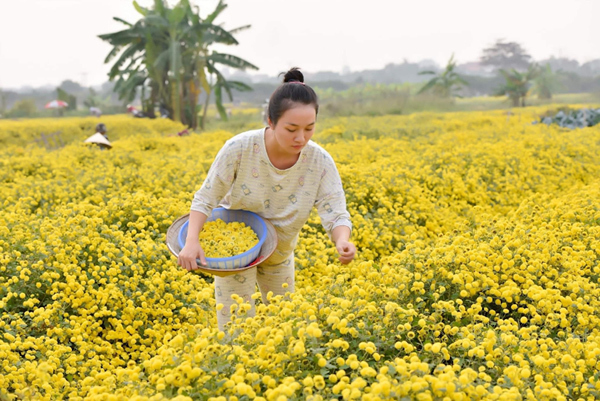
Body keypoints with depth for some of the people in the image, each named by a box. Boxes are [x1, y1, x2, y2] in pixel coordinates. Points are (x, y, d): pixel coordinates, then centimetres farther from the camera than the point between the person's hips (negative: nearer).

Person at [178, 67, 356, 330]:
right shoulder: (240, 148, -28)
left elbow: (336, 215, -24)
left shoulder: (321, 162, -22)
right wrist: (192, 241, -34)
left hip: (279, 256, 3)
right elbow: (205, 199, -19)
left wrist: (342, 242, -47)